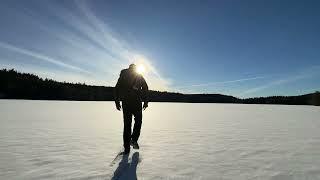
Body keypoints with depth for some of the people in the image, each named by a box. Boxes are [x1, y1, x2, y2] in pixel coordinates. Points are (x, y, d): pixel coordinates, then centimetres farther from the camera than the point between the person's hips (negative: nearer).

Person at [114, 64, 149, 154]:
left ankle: (127, 147, 9)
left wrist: (117, 102, 10)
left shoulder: (122, 76, 17)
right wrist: (145, 101, 0)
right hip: (136, 101, -2)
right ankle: (134, 139, 0)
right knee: (138, 121, 15)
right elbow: (145, 88, -1)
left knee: (127, 124, 7)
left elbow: (117, 88, 9)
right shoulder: (139, 76, 11)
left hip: (125, 102, 2)